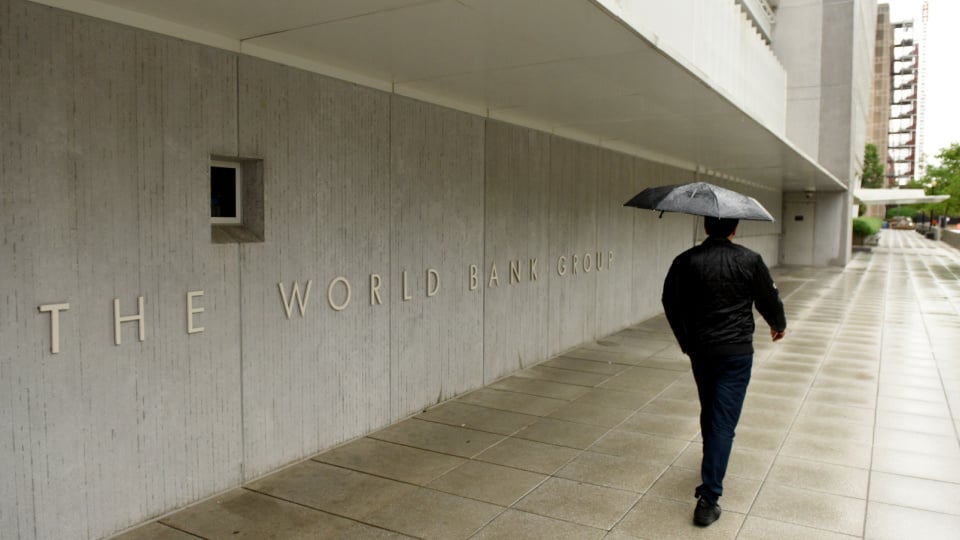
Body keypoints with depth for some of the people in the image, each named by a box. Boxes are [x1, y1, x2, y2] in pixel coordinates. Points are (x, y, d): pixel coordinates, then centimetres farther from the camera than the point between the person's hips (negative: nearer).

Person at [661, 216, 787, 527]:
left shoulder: (686, 261, -3)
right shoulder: (750, 261, -8)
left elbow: (671, 303, 4)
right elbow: (769, 300, 3)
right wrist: (779, 325, 25)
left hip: (699, 349, 3)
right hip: (736, 352, -3)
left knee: (709, 412, 23)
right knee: (724, 420, -2)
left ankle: (712, 465, 45)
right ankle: (708, 498, -6)